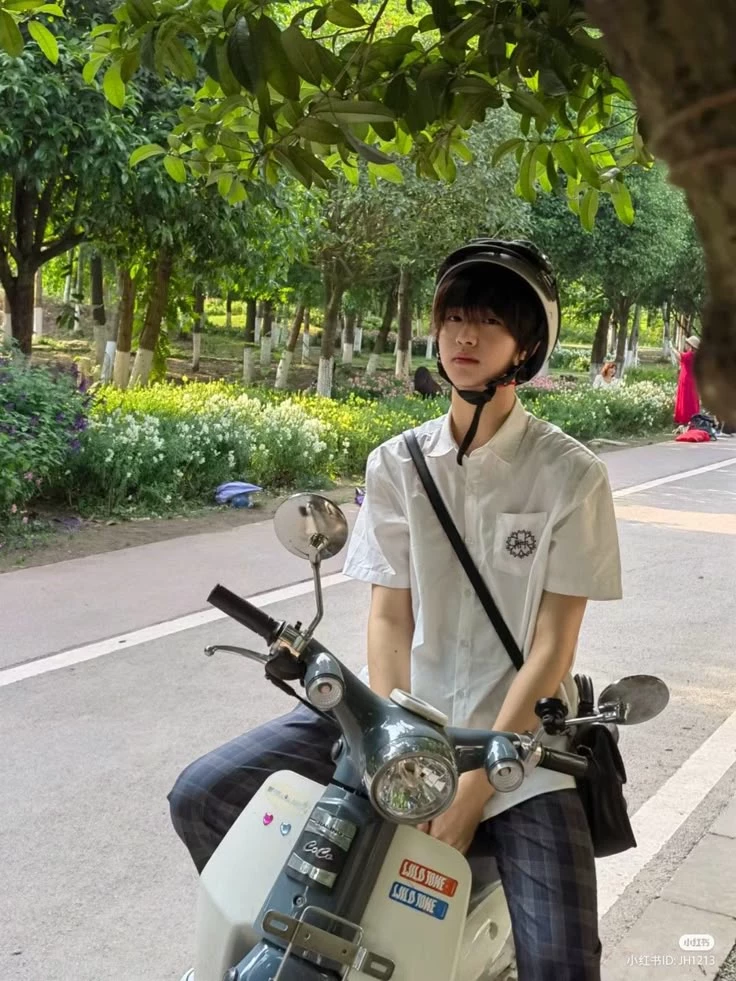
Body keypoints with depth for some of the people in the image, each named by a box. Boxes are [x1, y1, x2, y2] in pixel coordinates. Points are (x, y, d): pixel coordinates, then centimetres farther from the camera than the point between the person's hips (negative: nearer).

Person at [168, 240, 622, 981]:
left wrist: (469, 793, -15)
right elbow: (387, 617, 0)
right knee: (202, 795, -9)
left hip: (518, 729, -3)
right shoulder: (396, 464, 3)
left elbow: (551, 647, -9)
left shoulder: (571, 475, -7)